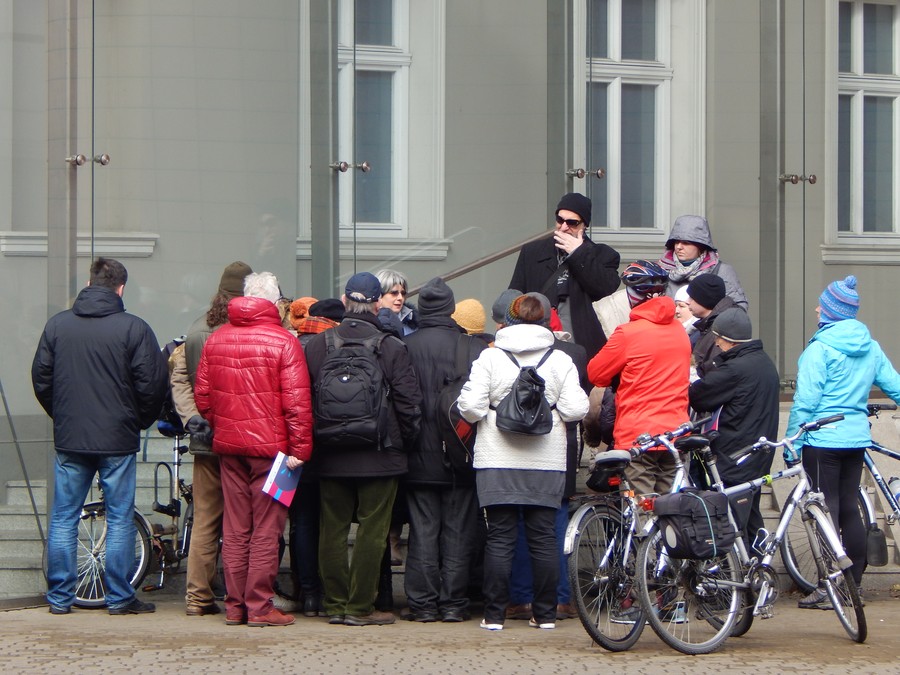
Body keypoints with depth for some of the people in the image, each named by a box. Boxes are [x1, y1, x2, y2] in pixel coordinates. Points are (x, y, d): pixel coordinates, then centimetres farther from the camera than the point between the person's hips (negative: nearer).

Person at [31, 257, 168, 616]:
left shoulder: (57, 324, 2)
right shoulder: (134, 328, -9)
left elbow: (41, 378, 7)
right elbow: (152, 383, -8)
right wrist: (141, 420, 10)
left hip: (69, 438, 3)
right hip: (118, 438, -3)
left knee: (63, 519, 9)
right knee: (120, 519, 5)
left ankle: (59, 596, 9)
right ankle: (119, 597, 6)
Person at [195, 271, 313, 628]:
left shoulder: (215, 339, 6)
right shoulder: (283, 342, -10)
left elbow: (202, 394, 10)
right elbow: (297, 401, -14)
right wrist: (300, 448, -11)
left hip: (228, 446, 5)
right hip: (271, 447, -5)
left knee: (234, 529, 11)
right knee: (266, 530, 0)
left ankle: (235, 606, 13)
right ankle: (260, 607, -1)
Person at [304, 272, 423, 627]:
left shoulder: (316, 345, -2)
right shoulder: (392, 348, -10)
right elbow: (410, 404, -8)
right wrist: (405, 443, 8)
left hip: (330, 457, 3)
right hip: (380, 457, -3)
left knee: (332, 530, 10)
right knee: (371, 531, 2)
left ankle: (334, 603, 15)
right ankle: (360, 607, 3)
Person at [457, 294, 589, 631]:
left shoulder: (490, 357, -3)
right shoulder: (561, 360, 1)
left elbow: (471, 407, -9)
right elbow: (575, 410, -5)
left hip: (497, 461, -1)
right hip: (547, 461, 1)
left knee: (499, 538, 2)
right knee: (544, 537, 6)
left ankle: (495, 614, 2)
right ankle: (545, 613, 8)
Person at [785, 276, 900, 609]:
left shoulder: (820, 348, -12)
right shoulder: (870, 347, 7)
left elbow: (805, 401, -15)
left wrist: (791, 442, -10)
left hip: (823, 438, -7)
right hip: (857, 437, 7)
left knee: (827, 508, -4)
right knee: (849, 508, 13)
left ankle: (829, 589, -6)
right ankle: (854, 583, 16)